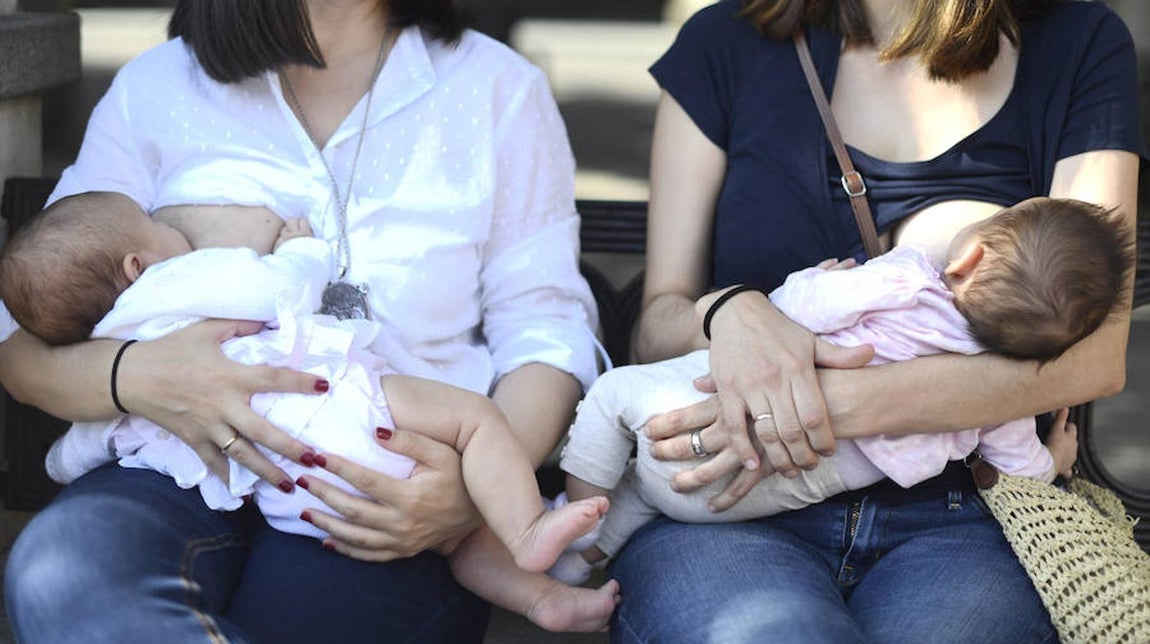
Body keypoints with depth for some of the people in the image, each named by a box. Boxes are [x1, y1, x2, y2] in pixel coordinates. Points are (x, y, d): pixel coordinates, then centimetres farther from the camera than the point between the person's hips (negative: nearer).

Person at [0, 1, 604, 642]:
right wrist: (132, 376, -18)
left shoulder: (497, 88, 9)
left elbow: (546, 329, 3)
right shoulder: (156, 88, 10)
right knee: (57, 571, -34)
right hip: (191, 471, 3)